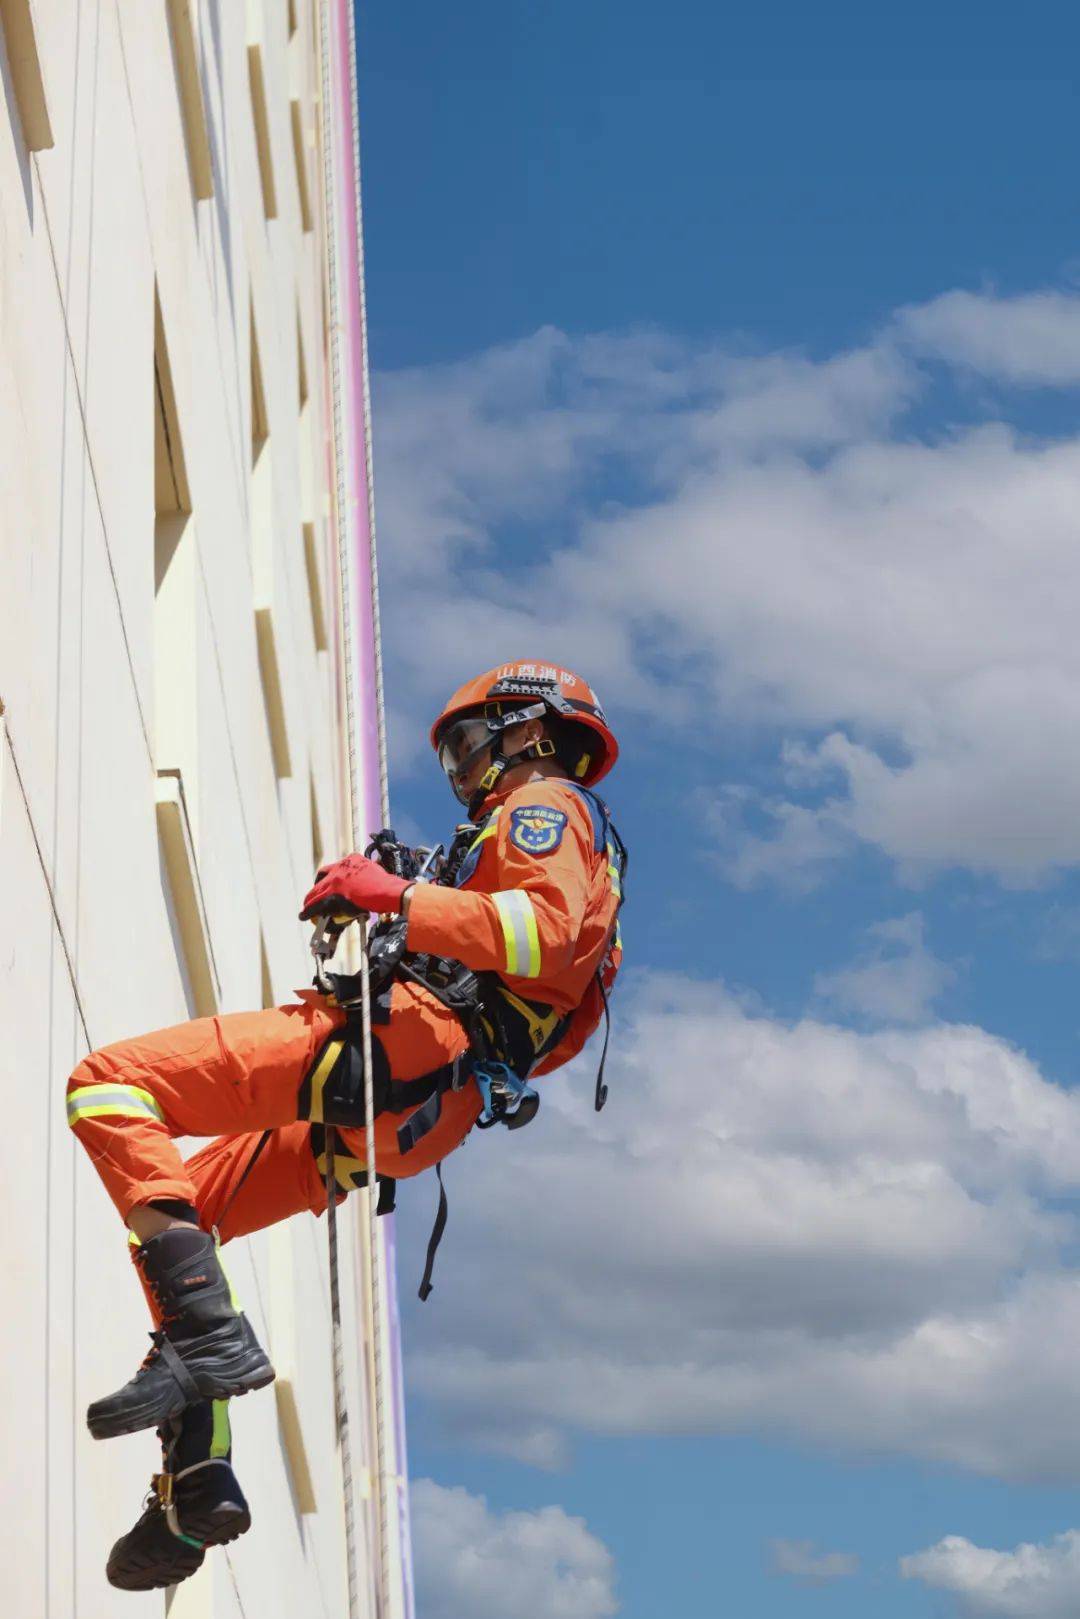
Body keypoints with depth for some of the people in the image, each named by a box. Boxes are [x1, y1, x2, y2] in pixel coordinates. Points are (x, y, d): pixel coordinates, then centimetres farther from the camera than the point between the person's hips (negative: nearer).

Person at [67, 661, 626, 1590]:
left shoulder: (544, 805, 4)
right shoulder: (555, 843, 34)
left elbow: (548, 930, -17)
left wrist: (397, 896, -18)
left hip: (406, 1044, -11)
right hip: (420, 1116, 11)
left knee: (107, 1088, -18)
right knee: (175, 1211, 18)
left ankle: (209, 1336, -29)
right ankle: (196, 1489, 7)